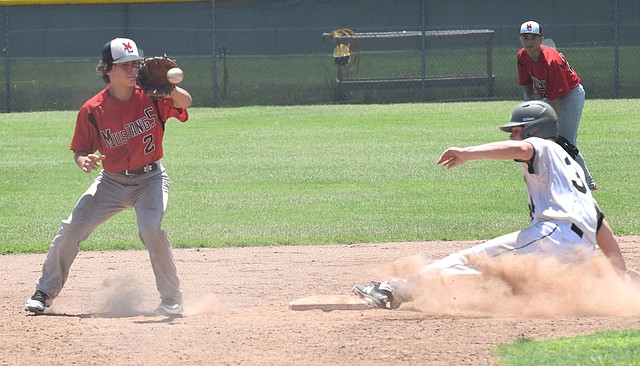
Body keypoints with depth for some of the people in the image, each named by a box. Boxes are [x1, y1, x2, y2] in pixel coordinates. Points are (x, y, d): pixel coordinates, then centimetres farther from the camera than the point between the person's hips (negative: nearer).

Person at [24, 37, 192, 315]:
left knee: (150, 227, -27)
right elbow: (80, 149, 0)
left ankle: (172, 299, -11)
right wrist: (83, 160, -24)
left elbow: (185, 102, -27)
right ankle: (44, 293, 11)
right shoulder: (92, 110, -9)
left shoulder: (150, 95, -11)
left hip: (149, 179, -2)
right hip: (111, 181, 2)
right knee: (71, 229, -7)